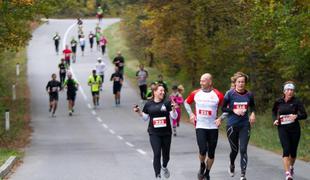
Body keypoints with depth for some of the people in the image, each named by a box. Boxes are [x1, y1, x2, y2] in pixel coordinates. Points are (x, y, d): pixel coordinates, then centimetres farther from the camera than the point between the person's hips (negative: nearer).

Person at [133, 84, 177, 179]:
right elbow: (145, 118, 13)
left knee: (166, 153, 11)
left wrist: (173, 109, -22)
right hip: (154, 133, -1)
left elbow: (174, 116, -3)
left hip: (166, 133, 1)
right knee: (157, 154, -10)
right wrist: (139, 112, -4)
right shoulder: (149, 104, 3)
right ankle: (158, 175, -4)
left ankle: (164, 167, 44)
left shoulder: (167, 103, -2)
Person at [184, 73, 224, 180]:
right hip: (200, 127, 0)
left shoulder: (218, 95, -5)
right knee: (203, 150, -17)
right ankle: (202, 165, 14)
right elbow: (186, 102, 19)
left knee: (211, 153, 6)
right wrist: (190, 114, 4)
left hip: (213, 127, 0)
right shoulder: (195, 93, 1)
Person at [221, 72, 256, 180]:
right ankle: (232, 164, 43)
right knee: (234, 150, 10)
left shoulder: (249, 95, 1)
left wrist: (252, 113, 0)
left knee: (243, 150, -8)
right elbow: (223, 108, -2)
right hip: (232, 125, -1)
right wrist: (233, 110, -16)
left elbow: (252, 106, 19)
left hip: (245, 125, 1)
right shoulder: (230, 94, -6)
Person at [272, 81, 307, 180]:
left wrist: (296, 116, -28)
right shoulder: (278, 102, 1)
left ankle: (291, 167, 42)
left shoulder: (296, 102, -5)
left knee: (293, 151, 11)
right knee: (286, 150, -15)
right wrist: (275, 119, 1)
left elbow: (304, 115, -9)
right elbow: (274, 112, 20)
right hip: (282, 129, 0)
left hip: (294, 129, 0)